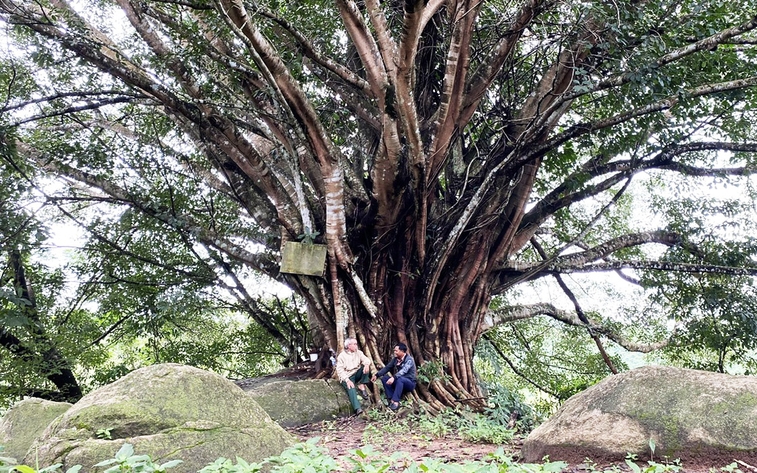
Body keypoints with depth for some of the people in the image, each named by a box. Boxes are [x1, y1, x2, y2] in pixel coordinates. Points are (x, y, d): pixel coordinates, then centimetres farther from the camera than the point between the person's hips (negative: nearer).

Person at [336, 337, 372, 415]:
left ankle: (361, 386, -17)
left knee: (366, 366, -19)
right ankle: (358, 408, -48)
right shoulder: (342, 356, -3)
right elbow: (340, 370, -11)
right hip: (347, 377, -4)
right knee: (351, 388, -34)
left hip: (357, 374, 4)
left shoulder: (358, 353, 9)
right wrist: (347, 380, -25)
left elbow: (366, 359, -5)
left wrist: (366, 364, -31)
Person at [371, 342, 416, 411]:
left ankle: (396, 402, -42)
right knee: (384, 378, -14)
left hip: (409, 383, -7)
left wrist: (393, 378, -48)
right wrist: (377, 375, -3)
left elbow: (403, 370, -33)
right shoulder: (395, 359, 5)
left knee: (399, 379, -38)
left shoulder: (409, 360, -17)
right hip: (398, 382, 7)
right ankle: (391, 399, -22)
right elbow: (387, 368, 8)